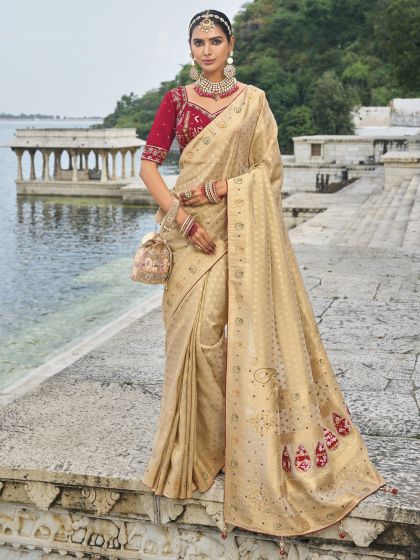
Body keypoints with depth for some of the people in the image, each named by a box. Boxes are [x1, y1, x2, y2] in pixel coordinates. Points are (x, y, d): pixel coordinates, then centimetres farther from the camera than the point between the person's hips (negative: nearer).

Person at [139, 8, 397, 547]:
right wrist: (181, 216, -12)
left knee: (248, 327, -3)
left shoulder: (253, 100, 6)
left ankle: (243, 440, 13)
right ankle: (198, 443, 14)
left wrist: (214, 188, -12)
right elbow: (149, 164, 0)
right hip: (192, 229, 1)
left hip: (241, 228, 0)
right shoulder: (176, 100, 7)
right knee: (196, 333, -1)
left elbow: (269, 168, 0)